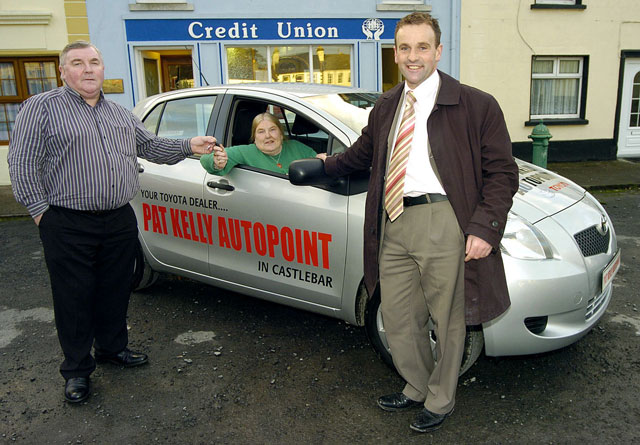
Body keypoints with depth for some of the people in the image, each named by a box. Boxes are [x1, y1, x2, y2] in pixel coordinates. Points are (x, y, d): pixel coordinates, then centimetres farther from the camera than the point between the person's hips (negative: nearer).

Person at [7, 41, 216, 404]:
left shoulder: (121, 114, 15)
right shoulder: (41, 108, -3)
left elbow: (151, 146, 19)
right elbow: (23, 163, -6)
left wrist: (189, 146, 6)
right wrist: (40, 209, -11)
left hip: (120, 221, 5)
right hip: (69, 227, -5)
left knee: (116, 291, 15)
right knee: (75, 297, 5)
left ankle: (113, 347, 36)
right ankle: (77, 369, 21)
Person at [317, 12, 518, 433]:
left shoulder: (475, 105, -3)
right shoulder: (385, 107, 15)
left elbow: (502, 172, -4)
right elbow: (364, 152, 33)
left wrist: (485, 227, -14)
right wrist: (329, 164, 42)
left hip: (443, 222, -5)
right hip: (392, 225, 5)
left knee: (447, 322, 10)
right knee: (398, 322, 14)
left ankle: (440, 401, 34)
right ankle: (417, 387, 41)